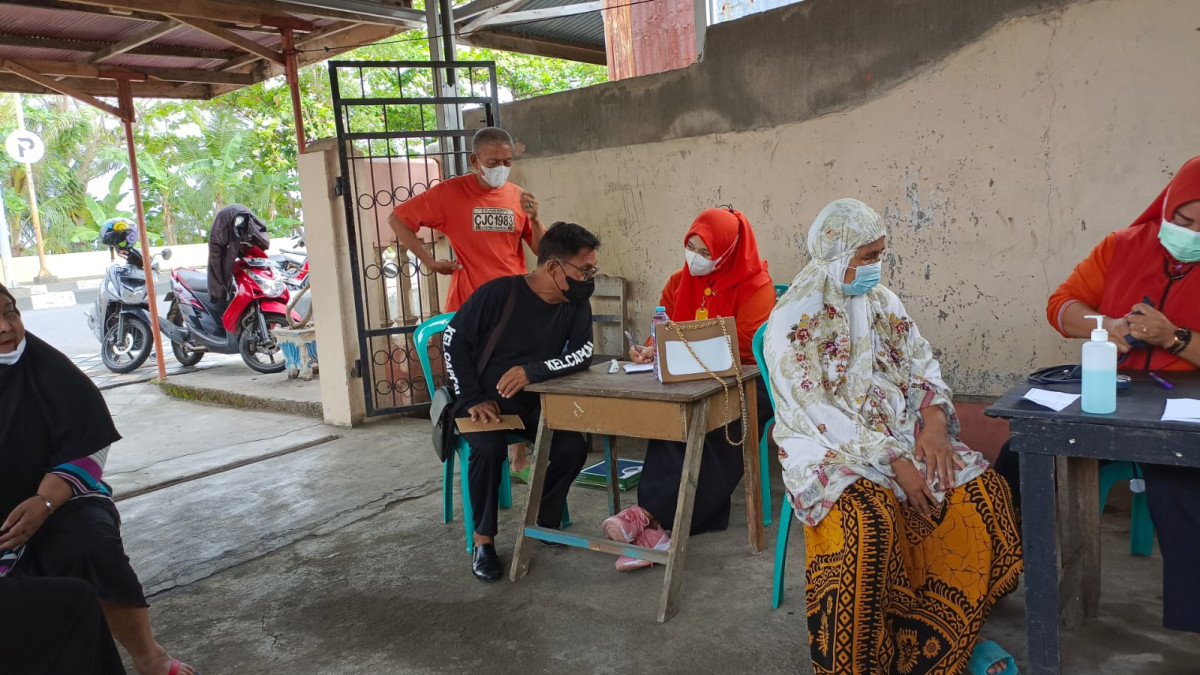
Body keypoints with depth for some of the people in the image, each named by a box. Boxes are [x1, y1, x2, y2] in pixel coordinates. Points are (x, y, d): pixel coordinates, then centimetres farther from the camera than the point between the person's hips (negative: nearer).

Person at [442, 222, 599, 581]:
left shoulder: (577, 305, -5)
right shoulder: (499, 293, -18)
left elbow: (582, 354, -17)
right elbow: (453, 340, -12)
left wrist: (533, 370, -34)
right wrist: (472, 400, -18)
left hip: (533, 402, 4)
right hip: (483, 401, -4)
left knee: (573, 446, -19)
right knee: (489, 447, -32)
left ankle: (545, 521, 4)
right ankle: (483, 538, -11)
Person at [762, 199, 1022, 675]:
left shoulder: (881, 301, 10)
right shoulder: (794, 318, -12)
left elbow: (922, 363, 10)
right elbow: (818, 411, -18)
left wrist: (933, 421, -12)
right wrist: (894, 461, -23)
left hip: (903, 435, 7)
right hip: (830, 449, -6)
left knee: (983, 491, -14)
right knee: (869, 520, -35)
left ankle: (948, 634, 4)